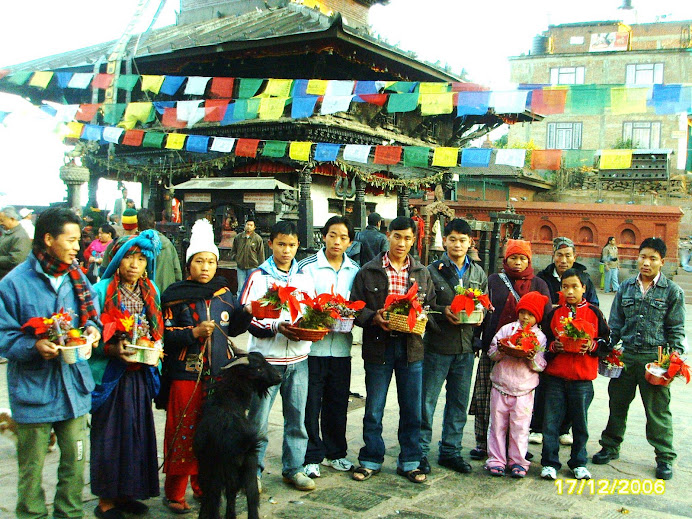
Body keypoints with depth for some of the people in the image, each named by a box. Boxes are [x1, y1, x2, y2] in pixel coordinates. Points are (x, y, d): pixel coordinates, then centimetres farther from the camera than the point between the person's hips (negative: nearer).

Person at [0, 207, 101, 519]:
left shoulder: (77, 278, 5)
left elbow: (89, 315, 18)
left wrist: (91, 328, -4)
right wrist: (33, 346, -24)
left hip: (73, 386, 4)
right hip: (33, 390, -4)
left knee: (75, 463, 14)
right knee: (31, 470, 9)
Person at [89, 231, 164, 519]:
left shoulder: (151, 291, 8)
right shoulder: (102, 290, -8)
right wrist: (113, 349, -23)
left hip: (141, 374, 5)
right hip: (111, 375, -5)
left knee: (138, 433, 10)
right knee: (110, 434, 2)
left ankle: (126, 493, 26)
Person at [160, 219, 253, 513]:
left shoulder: (224, 293, 9)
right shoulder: (176, 296, -3)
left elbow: (232, 328, 16)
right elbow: (165, 334, -6)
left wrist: (246, 313, -1)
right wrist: (193, 332, -19)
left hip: (219, 375, 4)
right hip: (187, 375, -4)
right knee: (184, 433, 1)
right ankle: (175, 493, 16)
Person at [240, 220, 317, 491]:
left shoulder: (304, 278, 12)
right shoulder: (258, 276, -1)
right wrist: (277, 327, -21)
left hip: (298, 359, 4)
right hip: (266, 359, -4)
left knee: (297, 417, 9)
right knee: (258, 419, 0)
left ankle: (293, 468, 23)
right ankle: (253, 471, 16)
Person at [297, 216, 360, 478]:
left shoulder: (355, 270, 8)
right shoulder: (307, 267, -4)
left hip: (341, 346, 4)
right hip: (312, 345, -3)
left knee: (338, 403, 13)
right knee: (310, 404, 2)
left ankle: (335, 452, 28)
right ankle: (312, 456, 16)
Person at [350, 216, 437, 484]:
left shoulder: (422, 273, 10)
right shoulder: (368, 271, 2)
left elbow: (432, 307, 10)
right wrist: (374, 318, -18)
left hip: (411, 347, 2)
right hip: (378, 346, -2)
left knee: (412, 409, 9)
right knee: (373, 409, 7)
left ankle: (409, 462, 23)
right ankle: (371, 460, 22)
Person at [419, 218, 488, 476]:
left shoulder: (478, 273, 11)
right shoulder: (433, 270, -4)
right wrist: (444, 312, -20)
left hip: (465, 347, 5)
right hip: (437, 346, -5)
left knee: (459, 402, 13)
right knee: (427, 400, 0)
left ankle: (450, 451, 26)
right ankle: (421, 451, 13)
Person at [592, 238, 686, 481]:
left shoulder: (672, 291, 0)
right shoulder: (626, 288, 8)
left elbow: (676, 329, 2)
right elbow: (615, 324, 12)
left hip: (655, 359, -3)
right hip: (626, 356, 3)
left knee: (658, 410, 3)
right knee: (617, 404, 12)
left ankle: (665, 458, 17)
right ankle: (610, 447, 28)